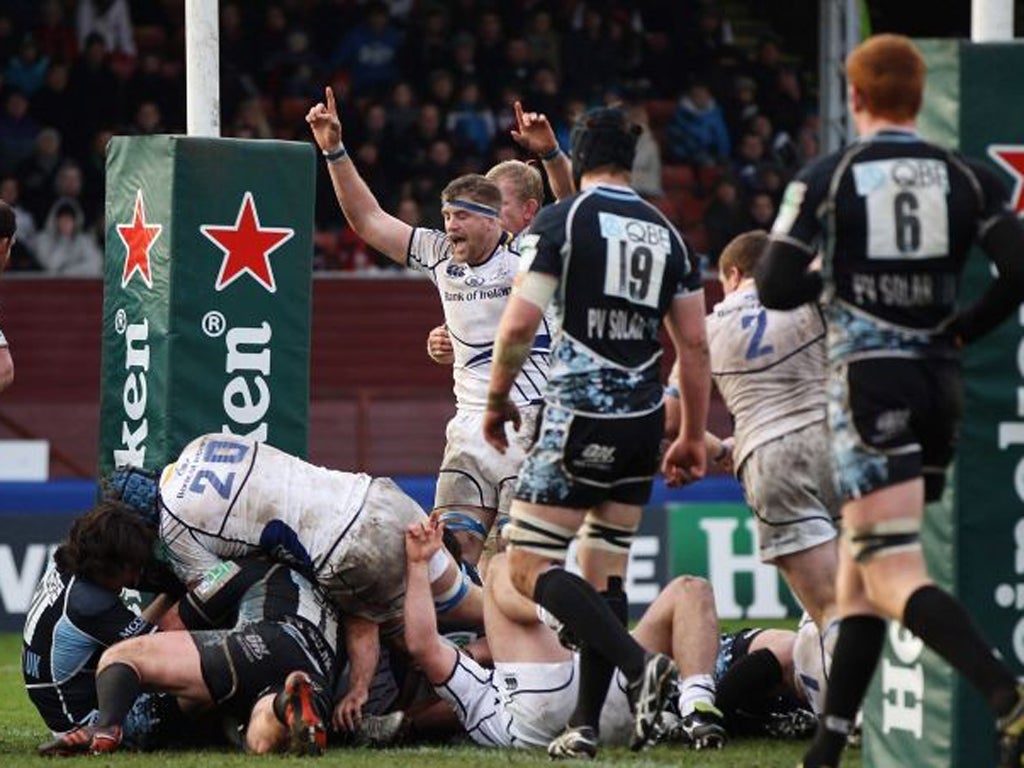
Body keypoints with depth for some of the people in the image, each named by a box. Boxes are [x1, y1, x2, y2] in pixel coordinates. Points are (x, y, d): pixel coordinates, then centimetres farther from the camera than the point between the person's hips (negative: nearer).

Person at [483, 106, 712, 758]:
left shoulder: (560, 221, -4)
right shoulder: (667, 234, 12)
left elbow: (519, 325, -11)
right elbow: (695, 346, 11)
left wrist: (498, 399, 4)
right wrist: (694, 436, 19)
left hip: (578, 414, -6)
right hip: (642, 421, 6)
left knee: (531, 567, -4)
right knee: (604, 574, 13)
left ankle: (641, 665, -22)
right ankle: (586, 727, 10)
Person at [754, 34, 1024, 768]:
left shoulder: (826, 179, -4)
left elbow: (776, 288, -7)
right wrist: (964, 327, 10)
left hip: (869, 381, -5)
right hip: (938, 380, 5)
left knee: (896, 578, -12)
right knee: (860, 574, 16)